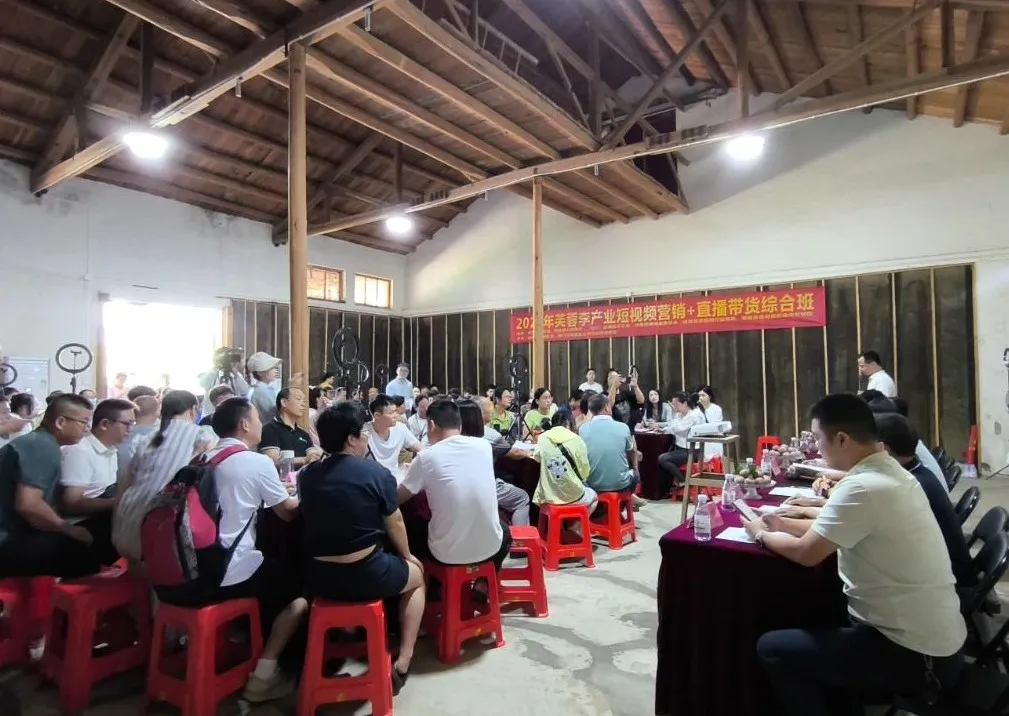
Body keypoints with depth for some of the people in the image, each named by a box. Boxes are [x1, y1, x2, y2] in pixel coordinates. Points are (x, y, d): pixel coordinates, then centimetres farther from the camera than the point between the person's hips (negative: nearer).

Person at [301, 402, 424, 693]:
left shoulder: (309, 474, 1)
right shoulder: (376, 472, -12)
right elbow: (394, 525, -1)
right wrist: (407, 555, 18)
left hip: (318, 577, 5)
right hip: (364, 576, -5)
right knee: (416, 575, 23)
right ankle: (402, 663, 16)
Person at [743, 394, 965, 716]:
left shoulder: (863, 488, -27)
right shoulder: (889, 471, 3)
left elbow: (805, 553, -18)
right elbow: (839, 527, 17)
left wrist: (761, 534, -1)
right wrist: (785, 524, 13)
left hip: (915, 655, -9)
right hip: (935, 638, 9)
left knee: (771, 648, -3)